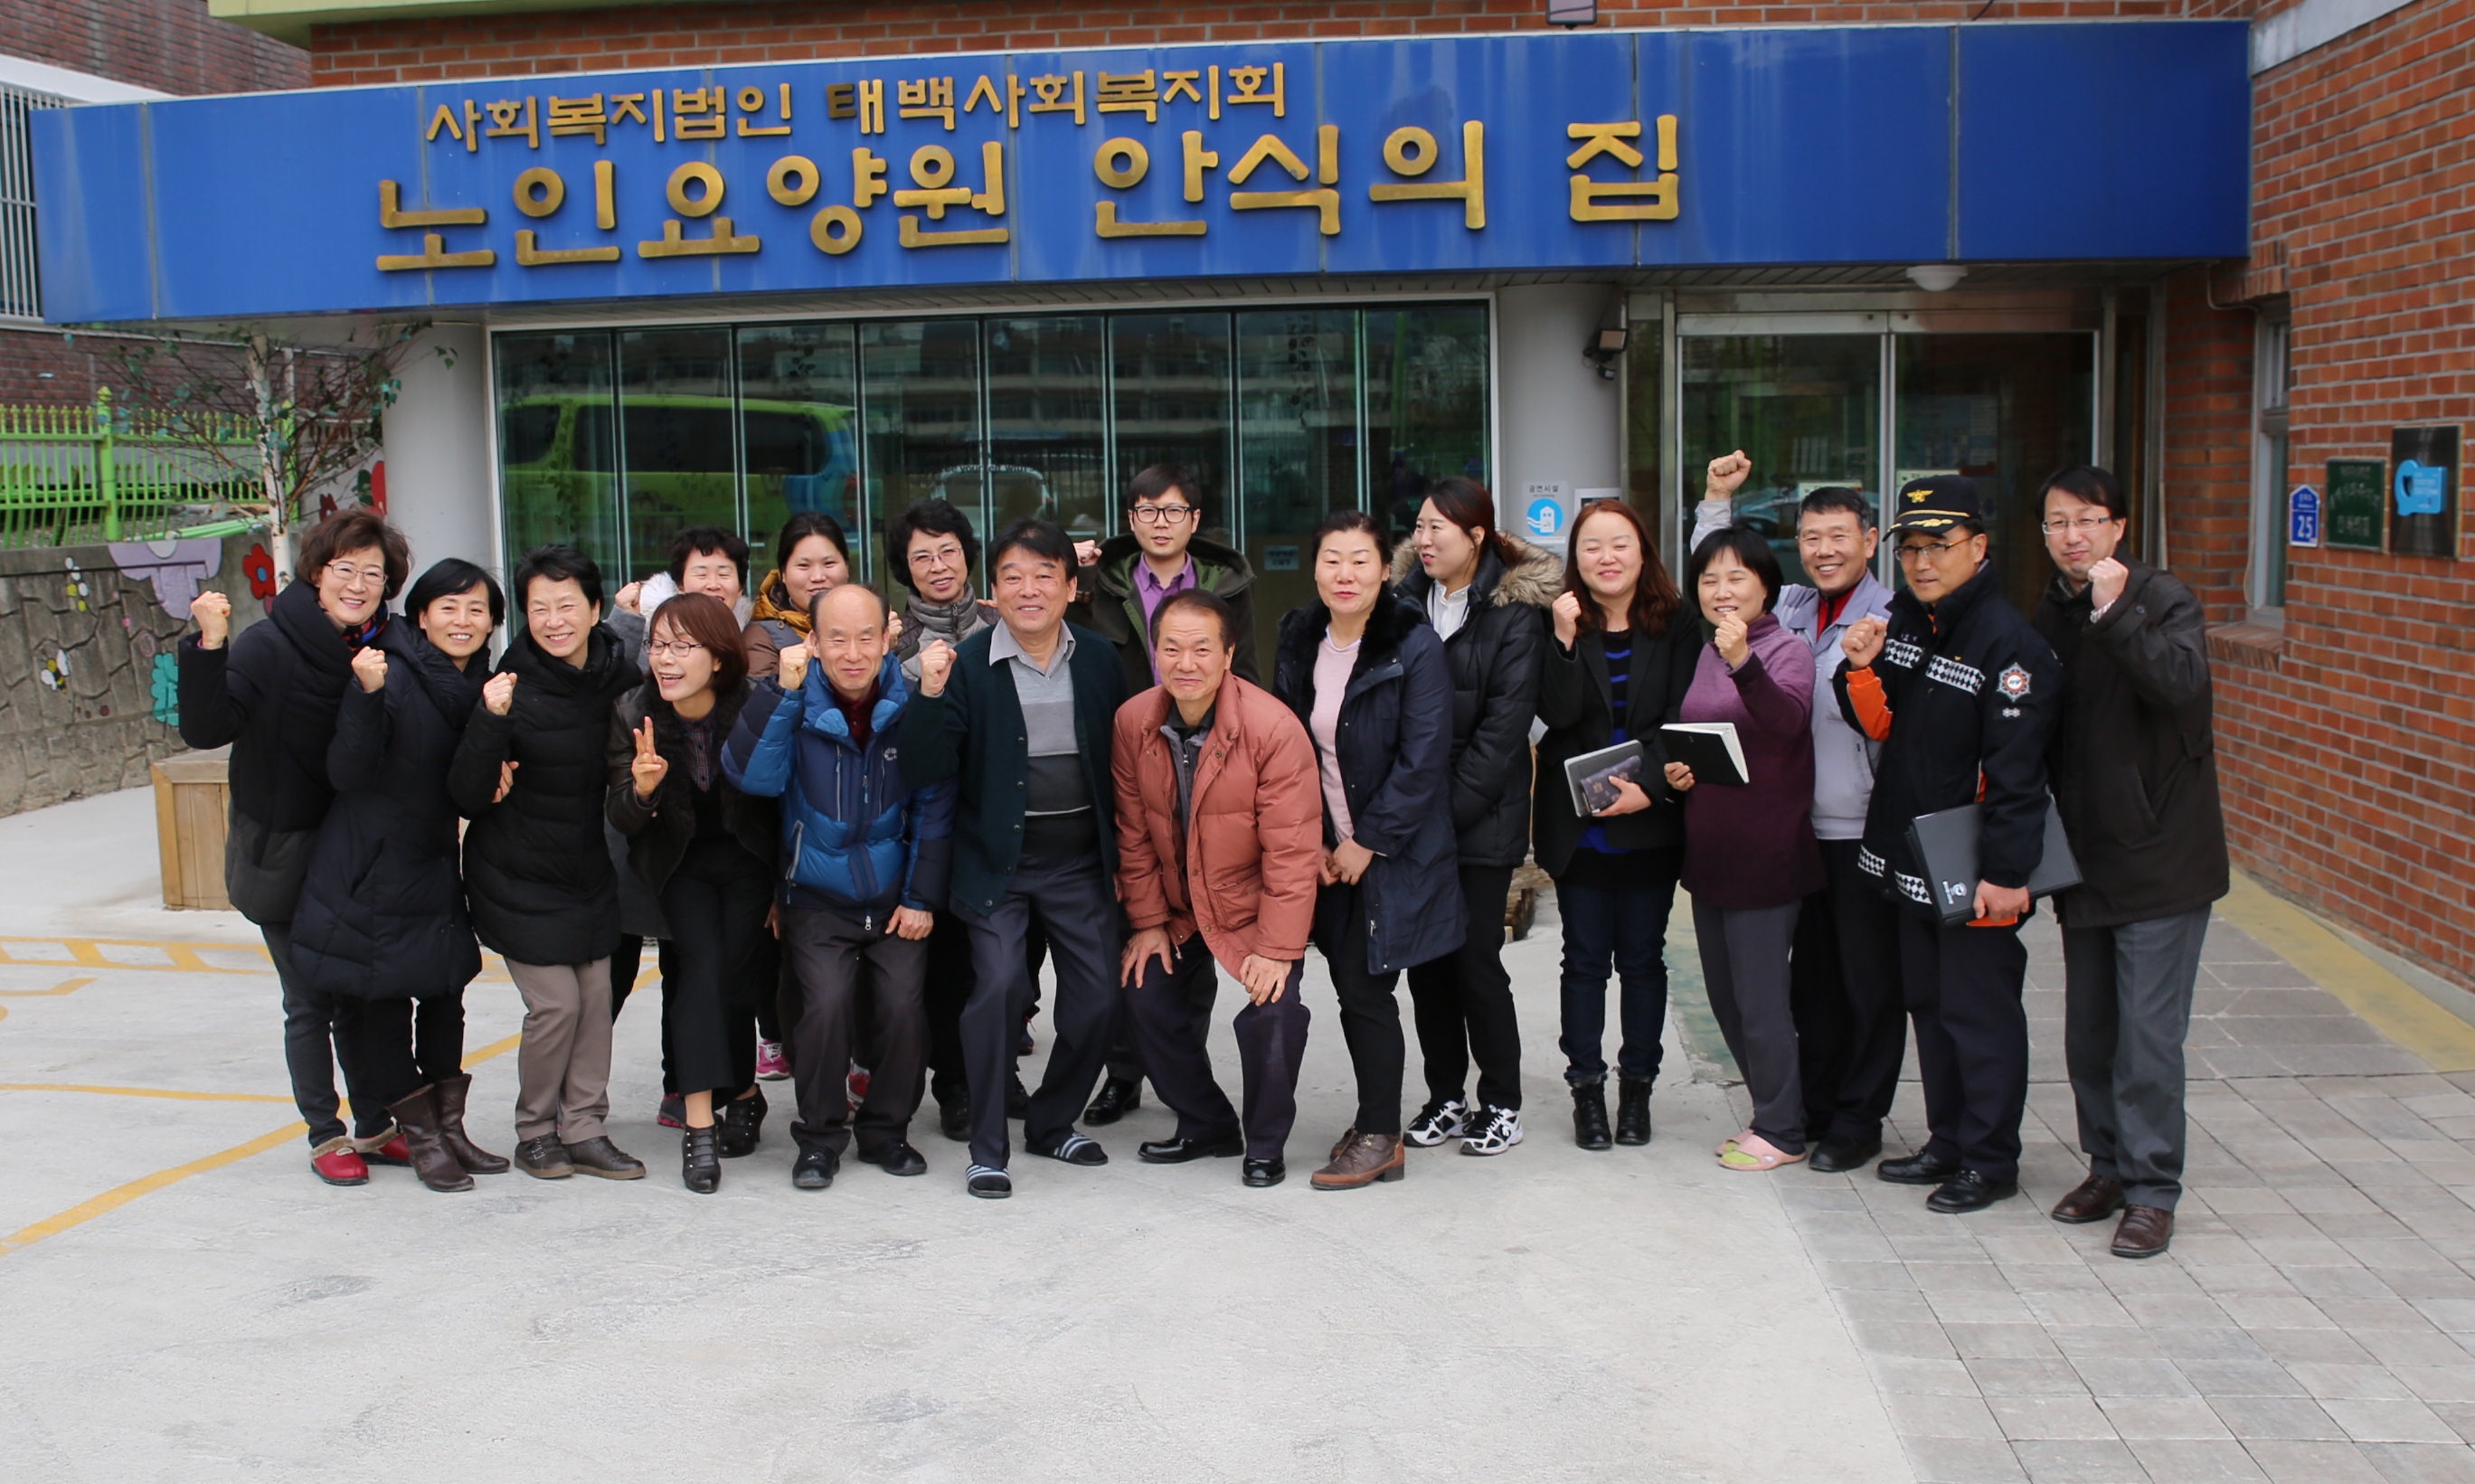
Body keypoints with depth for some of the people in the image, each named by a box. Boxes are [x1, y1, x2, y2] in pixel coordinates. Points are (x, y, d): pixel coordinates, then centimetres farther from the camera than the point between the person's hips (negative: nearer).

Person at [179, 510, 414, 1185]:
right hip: (282, 853, -4)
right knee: (310, 1002, 5)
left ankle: (375, 1127, 25)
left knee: (361, 995, 12)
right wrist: (209, 648, -35)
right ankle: (326, 1136, 18)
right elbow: (206, 730, -24)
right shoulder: (268, 647, -14)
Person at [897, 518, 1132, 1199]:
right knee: (1000, 984, -17)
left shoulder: (1099, 659, 3)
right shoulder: (967, 664, -7)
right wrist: (929, 695, -28)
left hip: (1082, 863, 3)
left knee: (1099, 996, 4)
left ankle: (1053, 1123, 28)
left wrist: (1125, 858, 6)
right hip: (998, 862, -3)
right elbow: (924, 771, -13)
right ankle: (986, 1149, -1)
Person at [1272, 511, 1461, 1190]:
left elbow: (1423, 760, -15)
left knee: (1365, 987, -5)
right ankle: (1375, 1120, 23)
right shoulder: (1298, 643, 4)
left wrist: (1368, 841, -14)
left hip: (1394, 849, -5)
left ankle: (1381, 1139, 8)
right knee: (1351, 987, 9)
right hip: (1326, 851, 5)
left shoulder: (1415, 648, -13)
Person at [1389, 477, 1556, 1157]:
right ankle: (1446, 1095, 21)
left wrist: (1448, 812, -14)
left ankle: (1501, 1101, 14)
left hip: (1481, 820, -4)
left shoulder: (1515, 612, -7)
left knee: (1475, 959, -2)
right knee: (1425, 956, 8)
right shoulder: (1405, 598, 7)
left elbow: (1502, 729, -11)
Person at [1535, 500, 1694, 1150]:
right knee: (1585, 958, 5)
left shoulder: (1675, 626, -1)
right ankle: (1586, 1090, 14)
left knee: (1642, 956, 8)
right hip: (1577, 824, 0)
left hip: (1649, 822, 0)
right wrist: (1566, 640, -21)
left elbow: (1680, 719, -5)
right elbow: (1557, 714, -12)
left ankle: (1637, 1087, 20)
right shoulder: (1558, 623, -1)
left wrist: (1647, 784, -17)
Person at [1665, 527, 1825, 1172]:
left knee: (1759, 999, -3)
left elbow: (1789, 722, -30)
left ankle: (1783, 1132, 12)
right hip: (1708, 850, 8)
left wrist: (1743, 663, -44)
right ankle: (1772, 1115, 28)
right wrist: (1675, 769, 1)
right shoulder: (1703, 655, 11)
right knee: (1726, 997, 14)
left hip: (1766, 852, -8)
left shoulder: (1787, 649, -10)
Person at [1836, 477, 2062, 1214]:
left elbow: (2016, 770, -20)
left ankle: (1990, 1161, 14)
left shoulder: (2008, 641, -17)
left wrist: (2006, 871, -22)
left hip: (1975, 868, -8)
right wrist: (1861, 668, -8)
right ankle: (1947, 1142, 29)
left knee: (1980, 1013, 2)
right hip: (1909, 853, 8)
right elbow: (1879, 723, 12)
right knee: (1927, 1002, 16)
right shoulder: (1904, 619, 8)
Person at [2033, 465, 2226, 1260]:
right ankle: (2110, 1165, 27)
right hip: (2085, 857, 6)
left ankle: (2152, 1190, 5)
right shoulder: (2051, 617, 9)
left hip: (2161, 854, -6)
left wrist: (2115, 610, -30)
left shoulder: (2164, 599, -8)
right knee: (2088, 1030, 13)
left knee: (2148, 1031, -5)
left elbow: (2182, 683, -28)